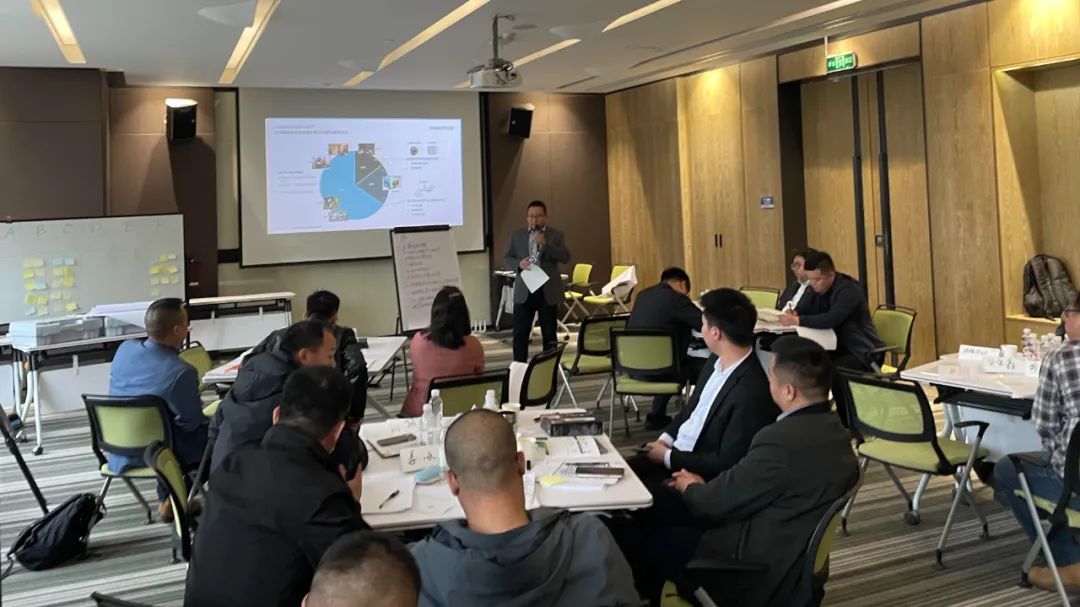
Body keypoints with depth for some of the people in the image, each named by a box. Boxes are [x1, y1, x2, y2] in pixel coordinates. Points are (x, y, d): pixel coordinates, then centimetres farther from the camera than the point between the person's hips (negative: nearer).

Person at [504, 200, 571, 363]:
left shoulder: (556, 235, 3)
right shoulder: (517, 235, 7)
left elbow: (566, 257, -9)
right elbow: (507, 259, 8)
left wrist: (545, 243, -20)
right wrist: (519, 264, -14)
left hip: (547, 291, -1)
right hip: (524, 291, 1)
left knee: (549, 334, 7)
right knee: (520, 334, 0)